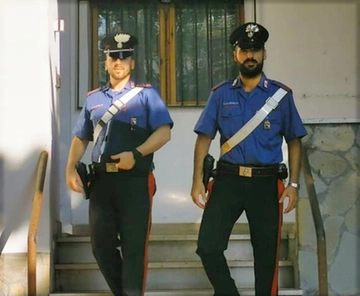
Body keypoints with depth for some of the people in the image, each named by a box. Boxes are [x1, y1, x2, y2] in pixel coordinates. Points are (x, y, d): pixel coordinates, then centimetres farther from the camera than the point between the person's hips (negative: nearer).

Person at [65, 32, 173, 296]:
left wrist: (135, 154, -22)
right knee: (101, 243, 9)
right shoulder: (94, 99, 14)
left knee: (133, 246, 0)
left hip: (136, 180, -4)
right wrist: (71, 169, 2)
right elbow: (81, 138, 17)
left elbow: (164, 133, -9)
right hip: (101, 179, 5)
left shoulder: (146, 94, 1)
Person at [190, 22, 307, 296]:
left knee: (266, 252, 8)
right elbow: (204, 138, 6)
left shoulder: (281, 94, 4)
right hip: (227, 180, 1)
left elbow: (294, 141, 5)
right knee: (208, 246, -6)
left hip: (266, 183, 0)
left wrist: (294, 184, -4)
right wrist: (198, 180, -4)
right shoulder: (220, 94, 6)